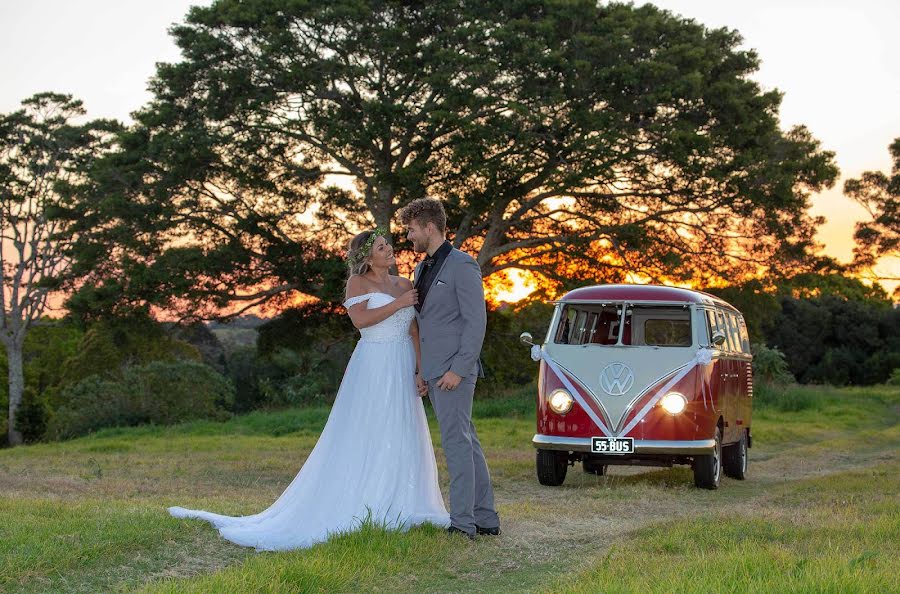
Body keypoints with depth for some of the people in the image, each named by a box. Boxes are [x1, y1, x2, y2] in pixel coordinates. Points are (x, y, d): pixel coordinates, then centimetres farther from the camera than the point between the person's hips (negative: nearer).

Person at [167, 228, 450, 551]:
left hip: (402, 370, 6)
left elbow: (415, 332, 8)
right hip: (373, 369, -6)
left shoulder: (404, 285, 13)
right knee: (365, 437, -5)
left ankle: (399, 511, 13)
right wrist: (397, 304, -14)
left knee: (402, 438, 7)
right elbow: (360, 319, -19)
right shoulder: (358, 282, -2)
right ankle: (362, 511, -1)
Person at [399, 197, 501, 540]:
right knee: (466, 442, 10)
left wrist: (458, 370, -20)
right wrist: (422, 370, 14)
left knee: (457, 442, -9)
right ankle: (485, 518, 15)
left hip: (454, 371, -9)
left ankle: (462, 522, -6)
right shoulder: (422, 270, 16)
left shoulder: (462, 266, -10)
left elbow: (476, 321, -15)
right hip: (434, 373, 9)